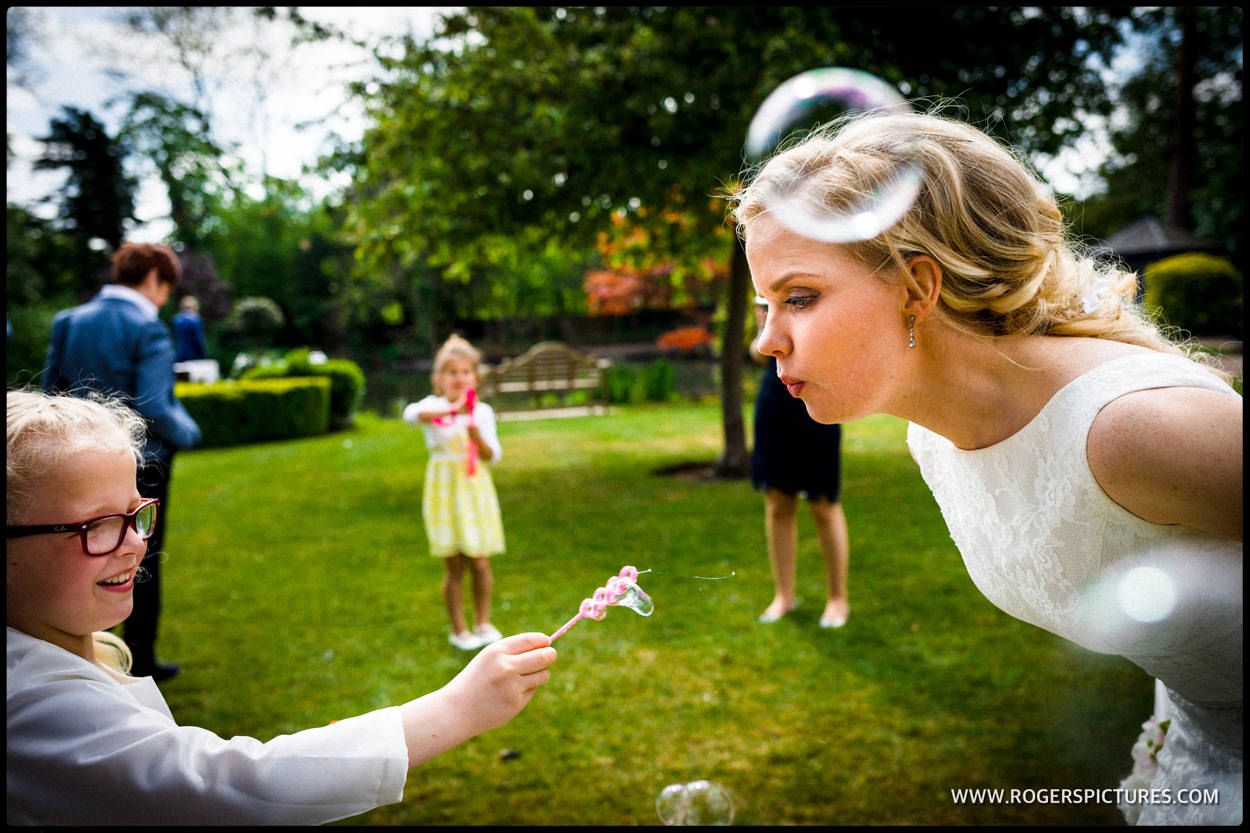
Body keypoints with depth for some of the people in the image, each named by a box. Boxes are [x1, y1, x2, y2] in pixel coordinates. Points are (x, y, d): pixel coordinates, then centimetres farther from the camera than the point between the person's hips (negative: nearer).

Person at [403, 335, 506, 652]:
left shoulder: (482, 411, 4)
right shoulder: (434, 406, -7)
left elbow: (493, 456, 2)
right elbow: (412, 414, -31)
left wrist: (478, 438, -19)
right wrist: (451, 409, -45)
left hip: (476, 491, 3)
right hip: (446, 491, -3)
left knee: (480, 563, 5)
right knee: (454, 566, 3)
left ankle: (482, 622, 25)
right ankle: (458, 629, 19)